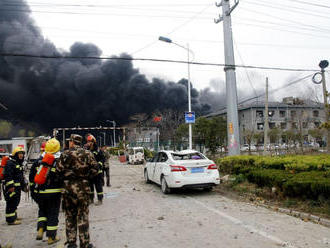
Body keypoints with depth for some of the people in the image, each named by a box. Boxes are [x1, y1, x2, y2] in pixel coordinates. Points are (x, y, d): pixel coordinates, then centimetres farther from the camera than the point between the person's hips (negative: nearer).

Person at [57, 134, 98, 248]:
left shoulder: (66, 154, -4)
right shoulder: (87, 153, -1)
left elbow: (59, 170, -6)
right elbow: (95, 168, -2)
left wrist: (66, 177, 12)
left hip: (68, 186, 0)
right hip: (83, 186, 0)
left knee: (69, 215, 13)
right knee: (83, 215, 7)